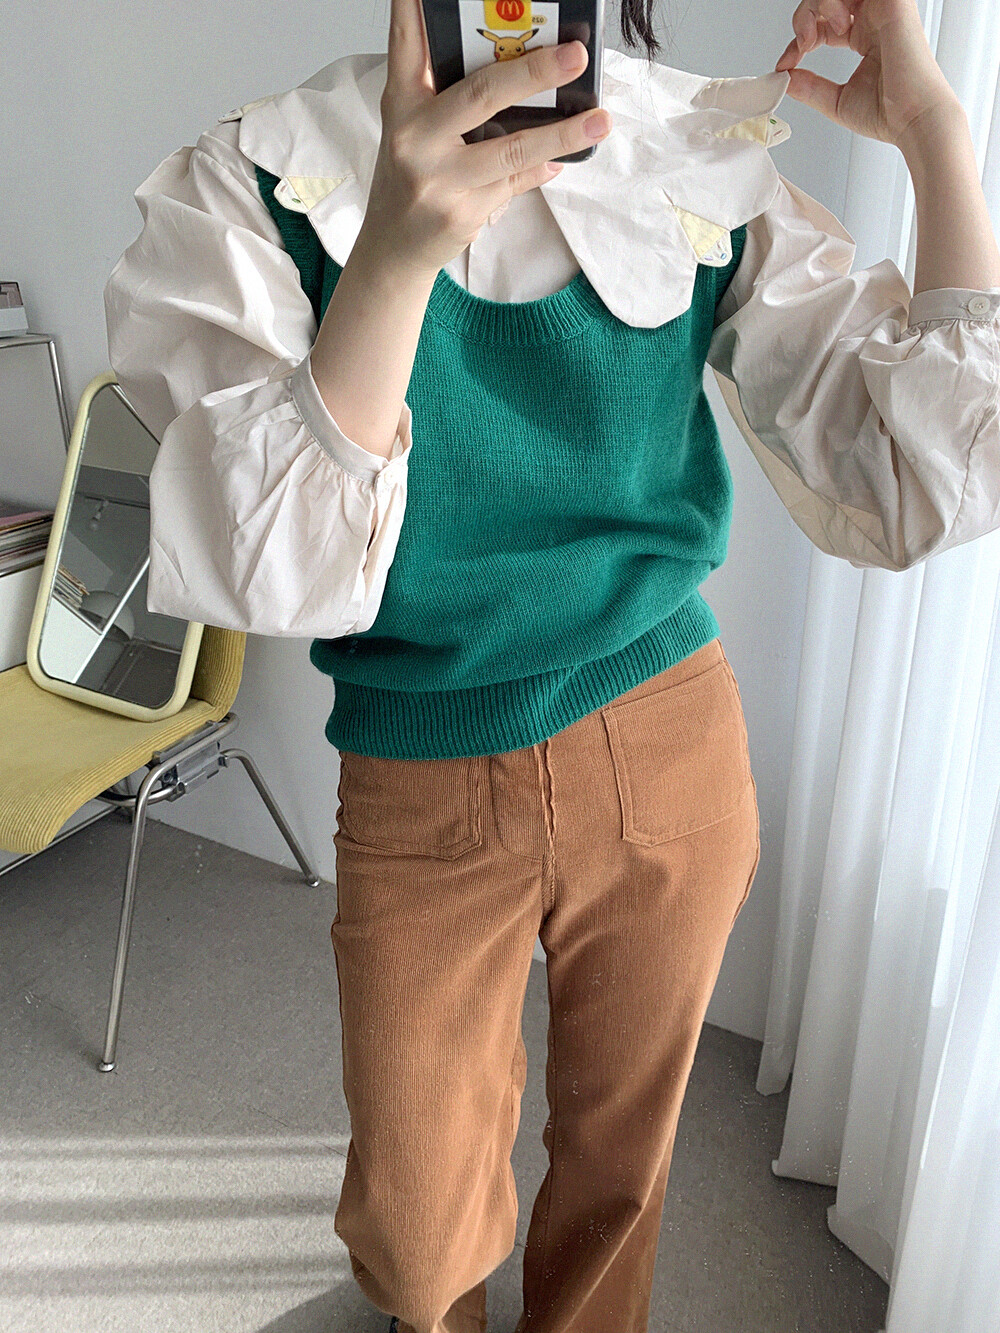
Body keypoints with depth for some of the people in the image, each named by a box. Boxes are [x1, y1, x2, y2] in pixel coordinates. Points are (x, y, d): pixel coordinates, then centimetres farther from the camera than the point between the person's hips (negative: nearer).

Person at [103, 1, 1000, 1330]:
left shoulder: (709, 166, -5)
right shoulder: (251, 187, -9)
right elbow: (271, 574, -22)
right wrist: (395, 252, -35)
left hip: (672, 759, 2)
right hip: (421, 792, 0)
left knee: (622, 1152, 22)